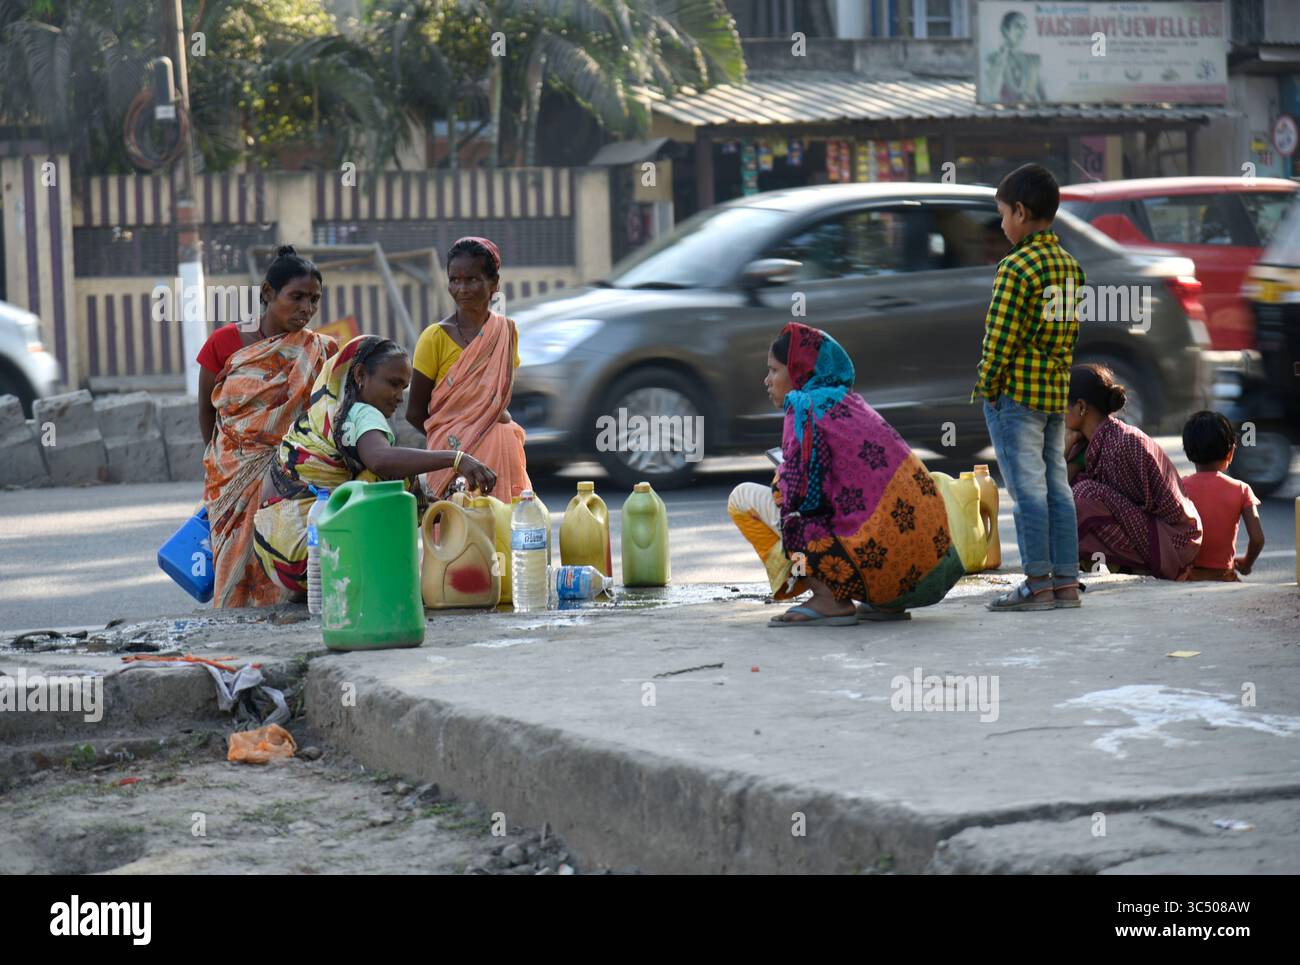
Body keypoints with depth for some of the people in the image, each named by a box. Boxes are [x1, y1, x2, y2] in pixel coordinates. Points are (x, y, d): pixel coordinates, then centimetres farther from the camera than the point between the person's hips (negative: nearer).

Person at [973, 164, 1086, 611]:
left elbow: (1001, 337, -16)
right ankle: (1066, 582, 11)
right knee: (1057, 486, 10)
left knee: (1027, 489, -4)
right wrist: (1057, 374, 17)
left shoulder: (1016, 267, -15)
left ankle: (1038, 585, -1)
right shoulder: (1071, 266, 10)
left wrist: (986, 389, -8)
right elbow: (1071, 331, 13)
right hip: (1057, 391, 8)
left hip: (1016, 393, -8)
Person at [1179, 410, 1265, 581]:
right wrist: (1246, 563, 15)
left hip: (1186, 574, 0)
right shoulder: (1240, 490, 1)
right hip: (1223, 576, 0)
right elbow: (1257, 538, -5)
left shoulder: (1180, 487, 1)